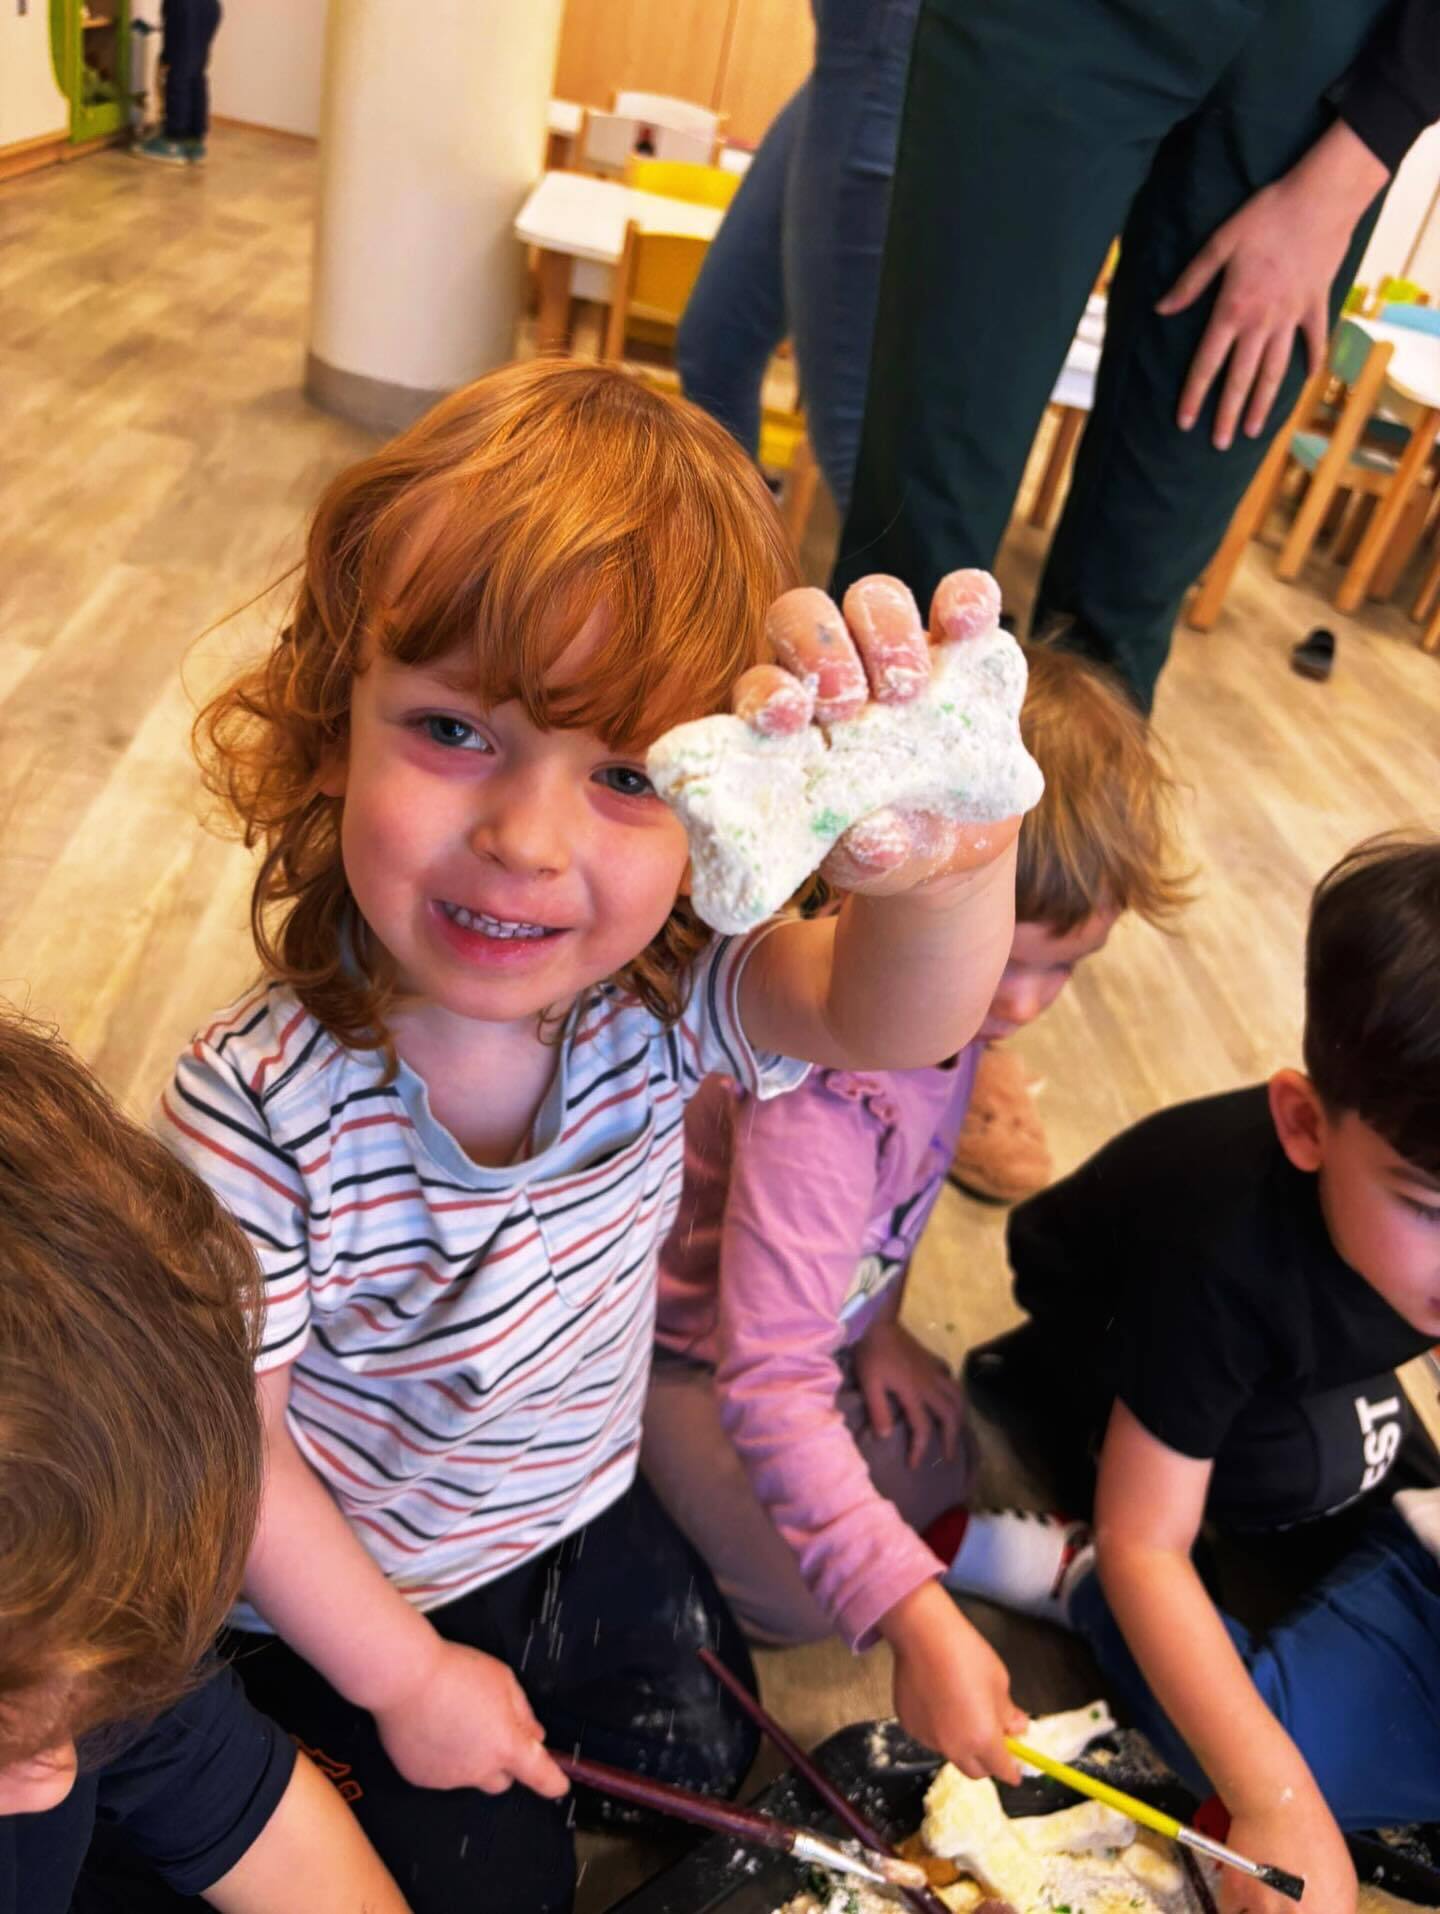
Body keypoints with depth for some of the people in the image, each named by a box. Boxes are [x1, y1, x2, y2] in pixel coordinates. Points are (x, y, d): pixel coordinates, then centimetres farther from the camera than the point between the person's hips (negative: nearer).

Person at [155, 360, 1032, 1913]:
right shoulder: (257, 1113, -35)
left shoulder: (659, 1002, -24)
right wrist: (403, 1672, -12)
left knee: (709, 1759, 21)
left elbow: (891, 1017, -40)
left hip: (587, 1519, 4)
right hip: (353, 1587, -3)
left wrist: (951, 852, -64)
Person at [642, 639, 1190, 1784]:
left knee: (943, 1465, 13)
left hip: (817, 1313, 8)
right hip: (683, 1346, -7)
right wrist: (913, 1617, -45)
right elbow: (771, 1382, -42)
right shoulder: (822, 1085, -42)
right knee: (798, 1598, -17)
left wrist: (878, 1324, 2)